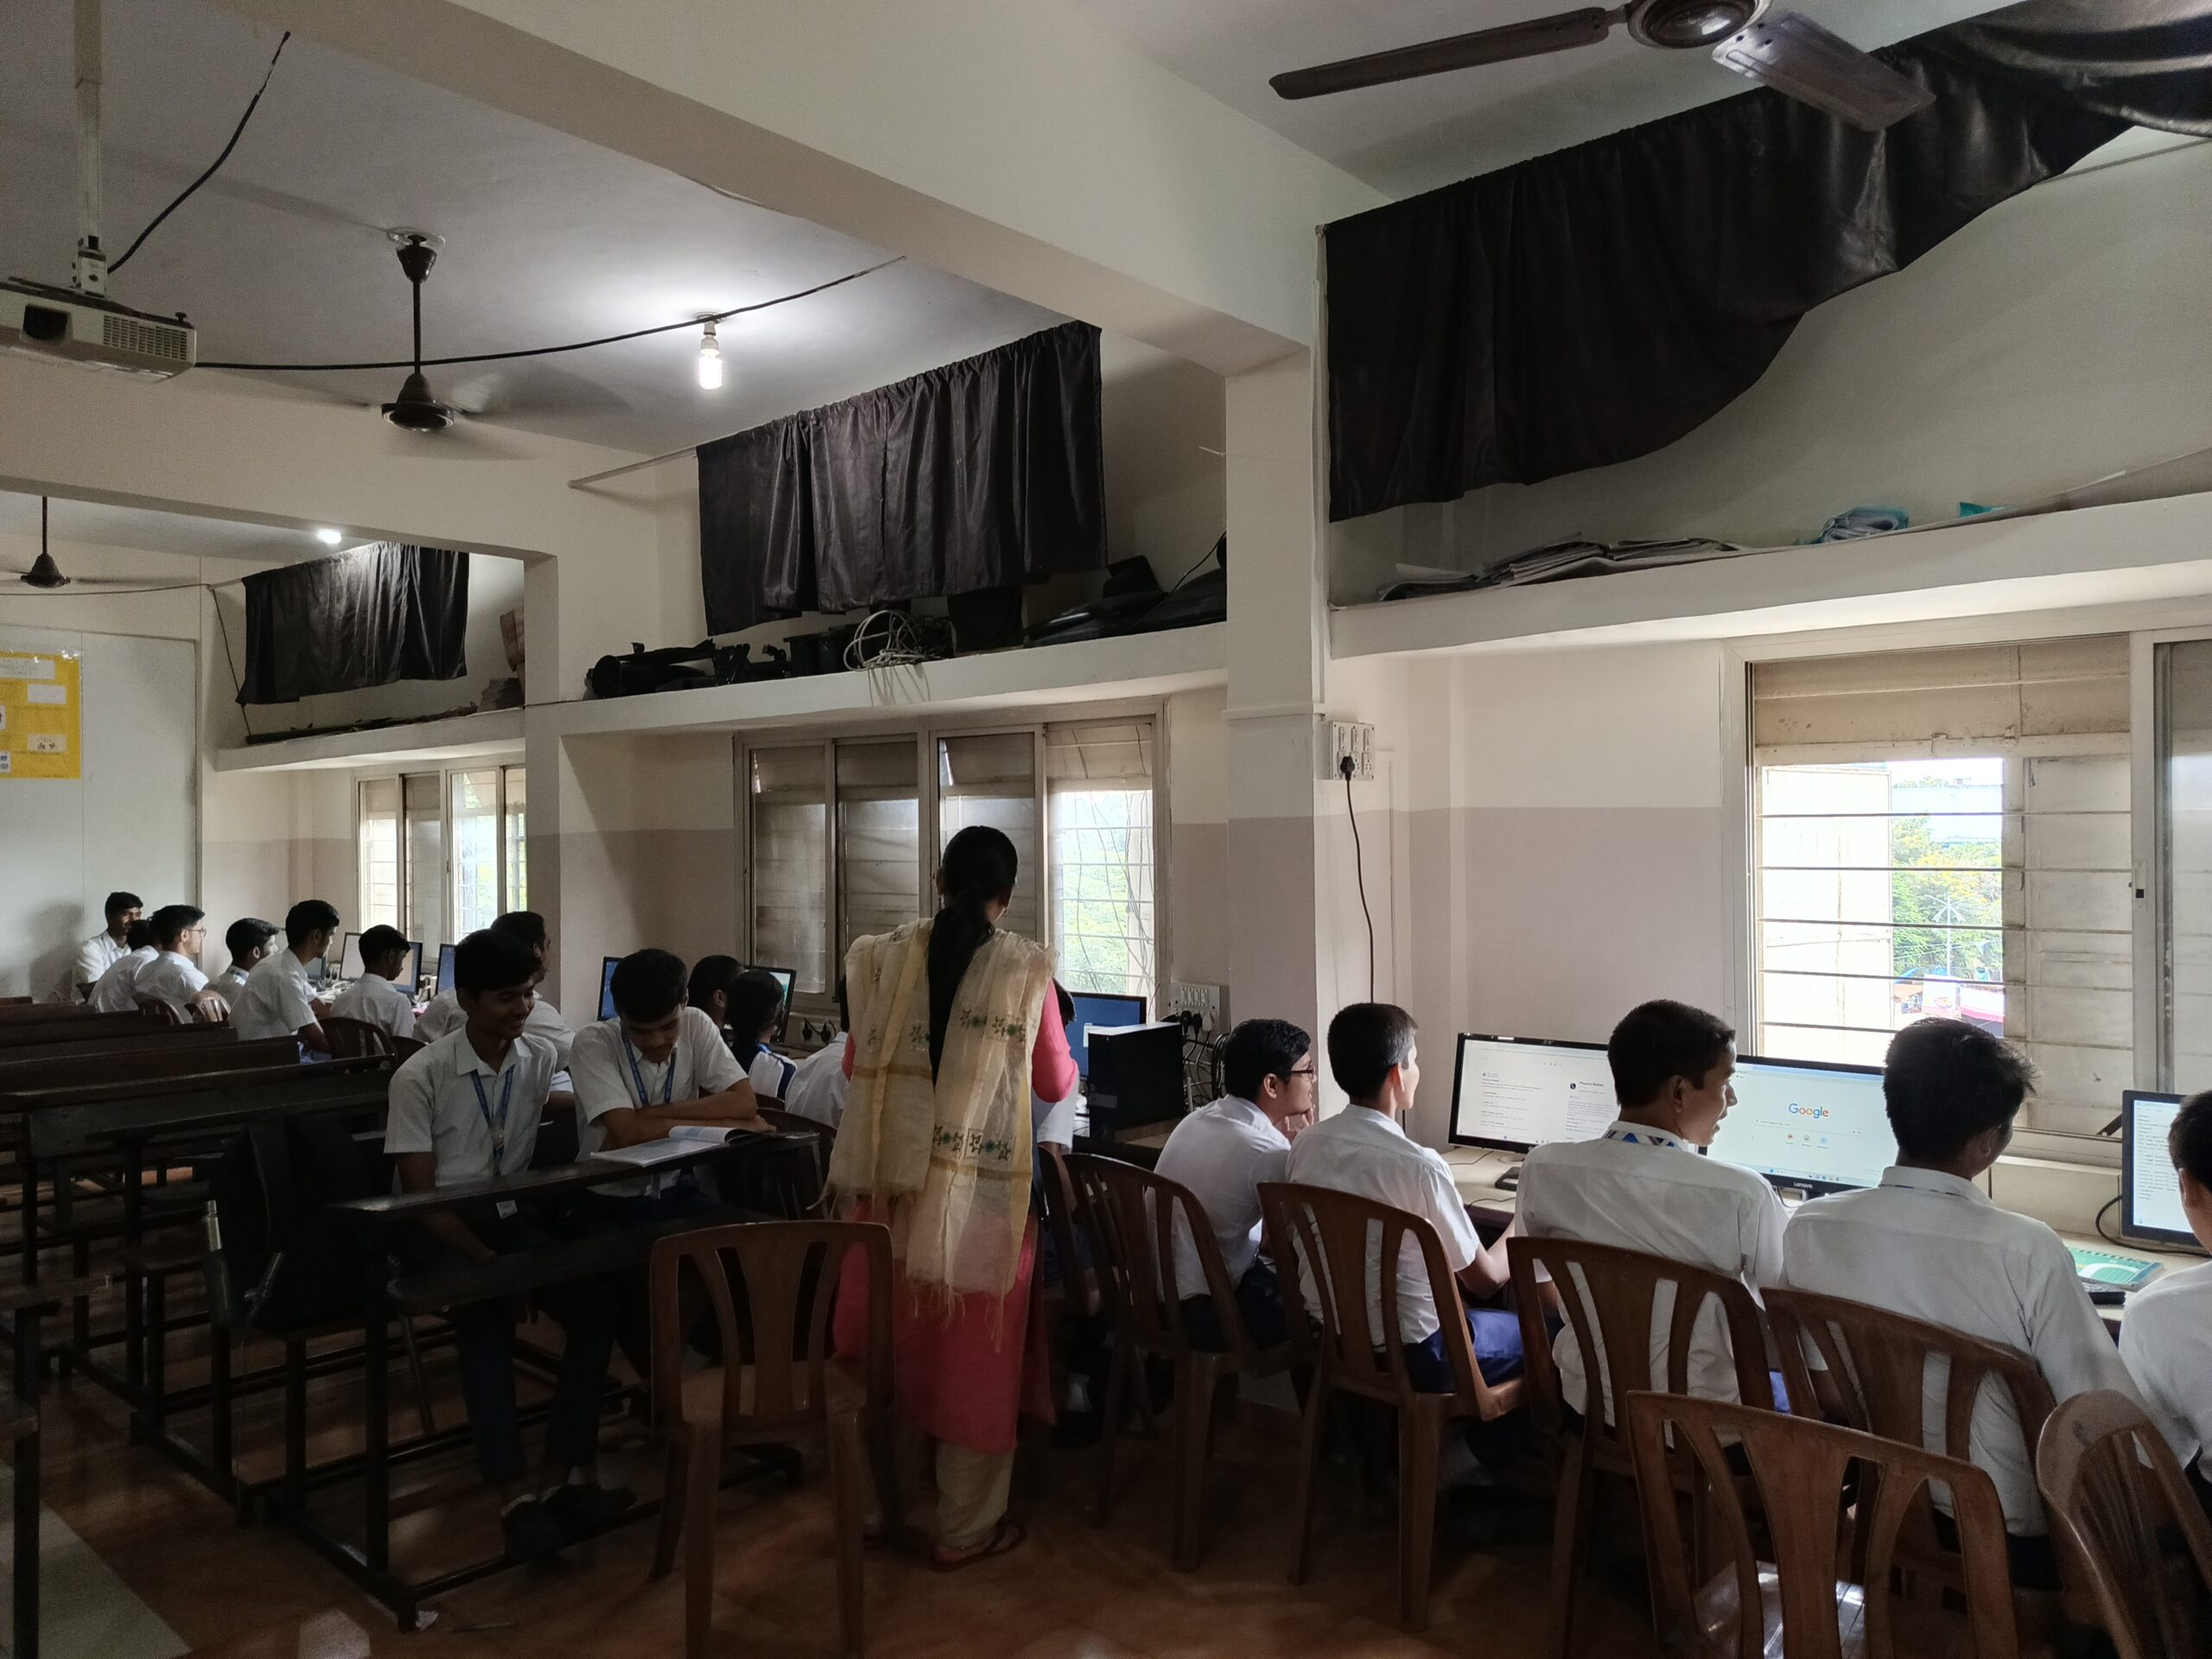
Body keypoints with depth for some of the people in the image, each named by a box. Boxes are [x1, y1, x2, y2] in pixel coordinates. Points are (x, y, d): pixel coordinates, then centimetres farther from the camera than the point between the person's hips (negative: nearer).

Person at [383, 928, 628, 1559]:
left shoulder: (542, 1059, 0)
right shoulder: (419, 1076, -12)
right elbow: (420, 1194, -13)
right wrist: (487, 1260, -20)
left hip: (509, 1215, 4)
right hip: (434, 1225, -4)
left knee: (593, 1299, -21)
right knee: (486, 1308, -35)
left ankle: (563, 1475, -19)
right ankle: (513, 1491, -35)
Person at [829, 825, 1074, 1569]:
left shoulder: (883, 957, 0)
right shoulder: (1027, 969, -5)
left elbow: (856, 1065, 11)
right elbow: (1055, 1083, 6)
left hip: (889, 1179, 3)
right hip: (983, 1189, -3)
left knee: (886, 1337, 17)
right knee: (973, 1351, 9)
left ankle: (876, 1503, 33)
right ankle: (966, 1528, 21)